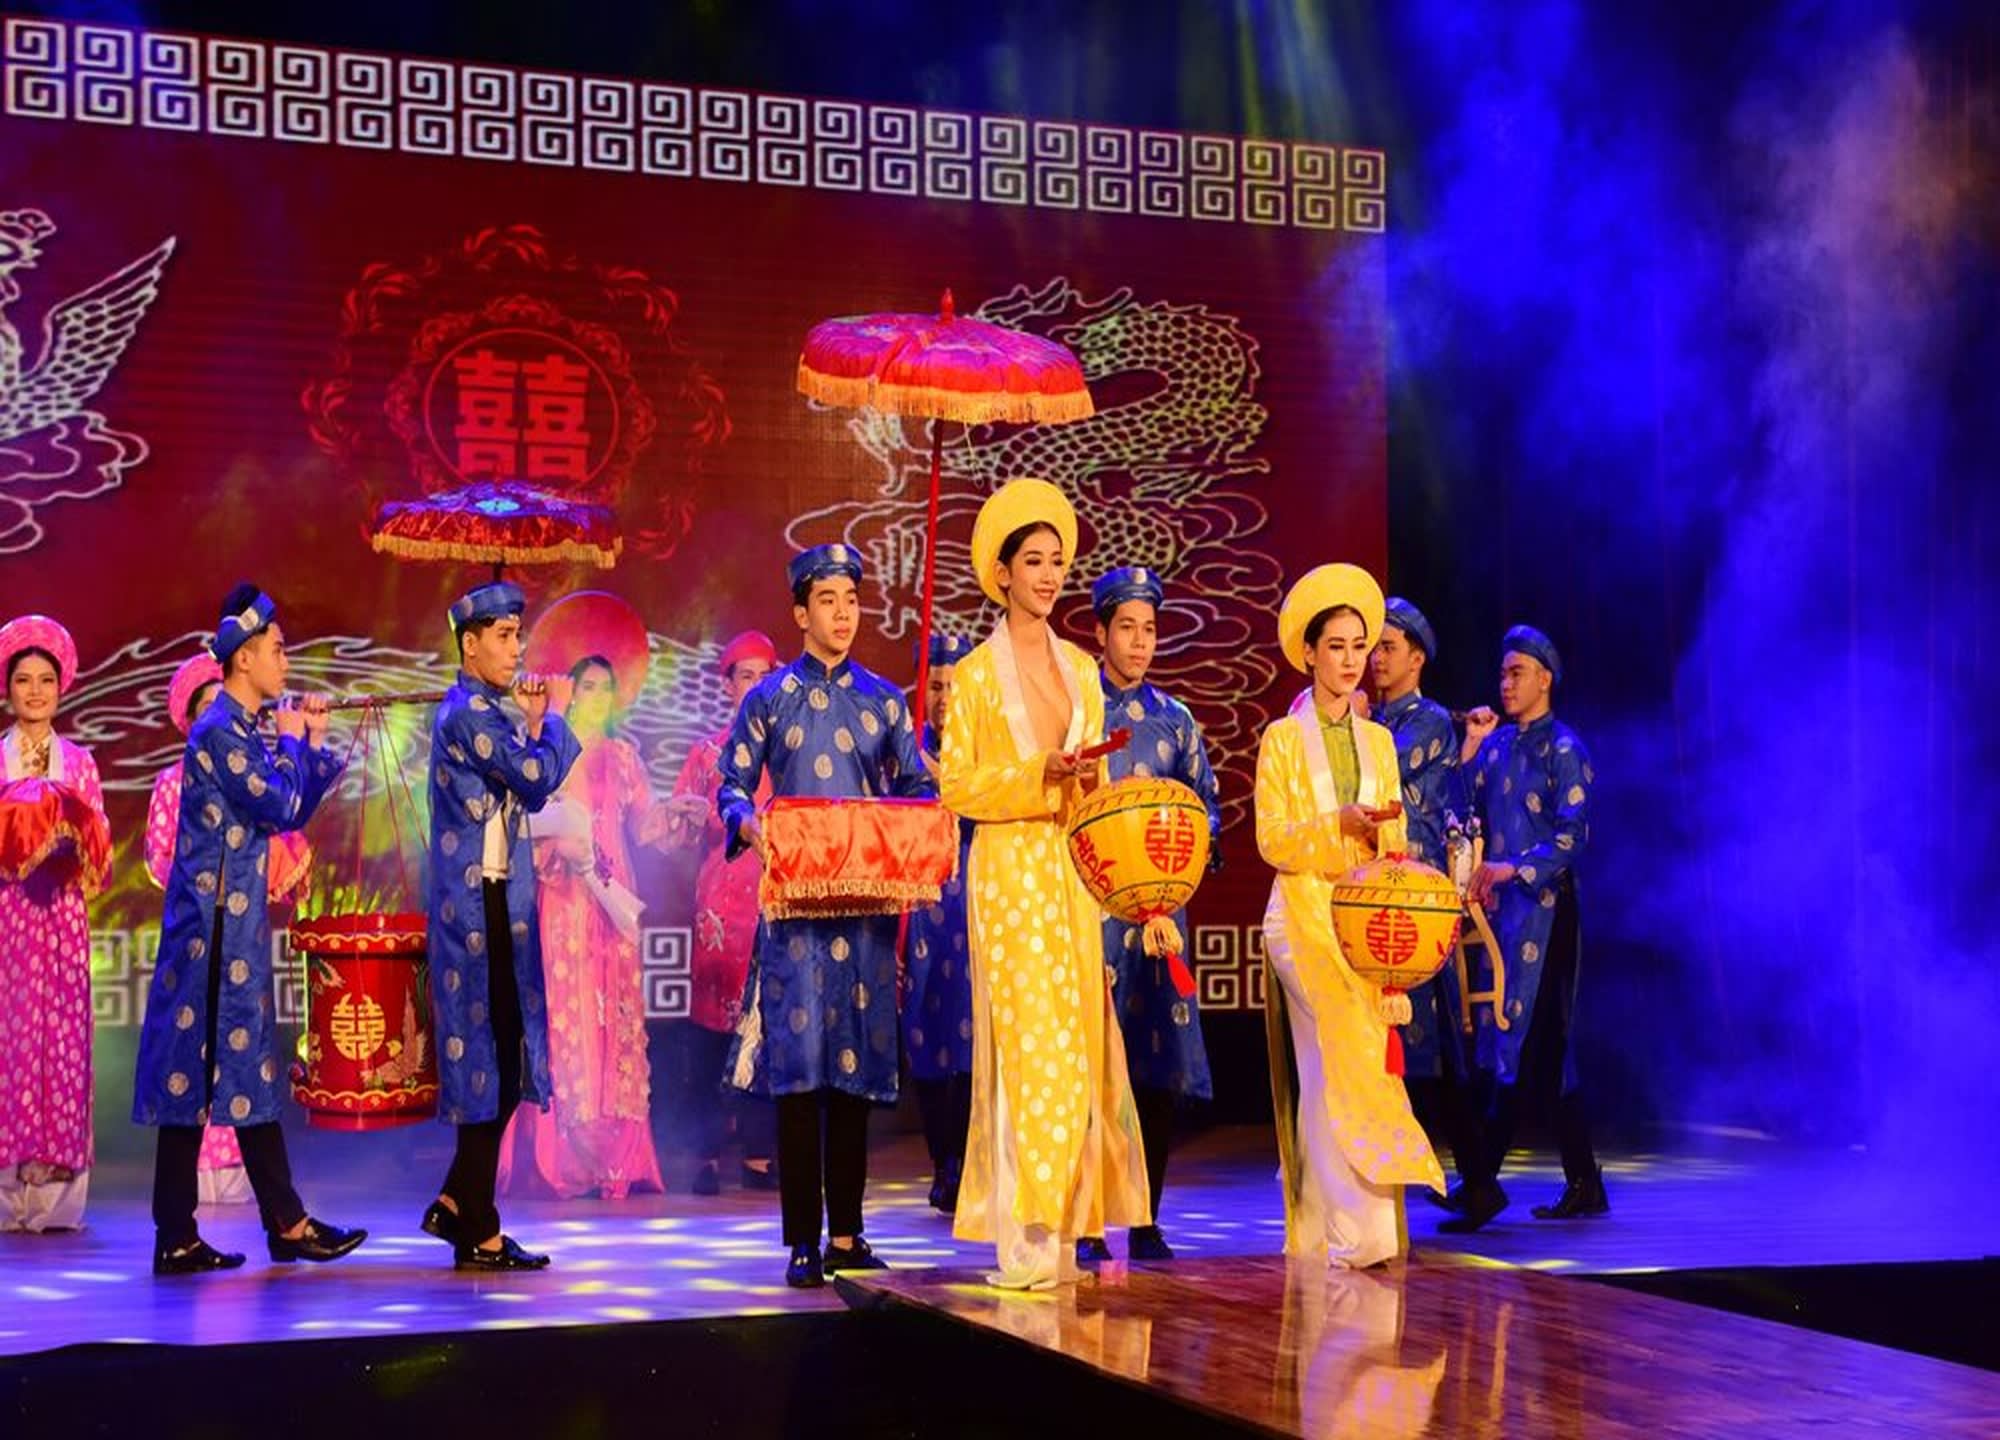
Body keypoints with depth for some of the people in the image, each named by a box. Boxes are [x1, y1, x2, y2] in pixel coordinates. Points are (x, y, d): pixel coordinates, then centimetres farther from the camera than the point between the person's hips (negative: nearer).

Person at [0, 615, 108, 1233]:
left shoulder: (79, 762, 11)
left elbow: (99, 841, 10)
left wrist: (77, 852, -9)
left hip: (62, 915, 2)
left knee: (64, 1038, -2)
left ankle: (56, 1191, 1)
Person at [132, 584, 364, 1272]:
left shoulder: (245, 730, 16)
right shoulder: (219, 731, -13)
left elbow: (295, 809, 20)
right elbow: (283, 809, -18)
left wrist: (312, 740, 12)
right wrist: (290, 743, -3)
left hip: (234, 920, 10)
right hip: (216, 921, -10)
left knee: (247, 1072, 9)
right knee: (198, 1073, -4)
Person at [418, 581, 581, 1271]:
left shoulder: (478, 712, 19)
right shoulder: (470, 713, -13)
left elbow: (526, 789, 19)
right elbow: (537, 779, -19)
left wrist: (535, 722, 11)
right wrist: (552, 717, -3)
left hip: (493, 903, 10)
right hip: (482, 907, -10)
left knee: (502, 1057, 13)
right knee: (493, 1059, -6)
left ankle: (456, 1205, 20)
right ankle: (479, 1234, 0)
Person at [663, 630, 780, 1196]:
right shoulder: (708, 752, 11)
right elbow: (679, 834, 8)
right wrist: (691, 815, -12)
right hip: (721, 901, -1)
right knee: (710, 1026, -5)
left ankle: (759, 1156, 4)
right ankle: (706, 1156, 0)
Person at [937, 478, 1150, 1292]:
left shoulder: (1080, 668, 14)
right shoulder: (976, 673, -1)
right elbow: (955, 786, -6)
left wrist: (1089, 782, 0)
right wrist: (1037, 778, -17)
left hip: (1075, 874, 5)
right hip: (1010, 872, -5)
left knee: (1078, 1046, 4)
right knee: (1028, 1046, -10)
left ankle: (1063, 1229, 11)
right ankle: (1023, 1244, -6)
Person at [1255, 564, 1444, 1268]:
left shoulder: (1378, 741, 16)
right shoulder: (1282, 739, 2)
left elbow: (1394, 840, 16)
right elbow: (1272, 839, -6)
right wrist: (1339, 825, -18)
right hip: (1305, 918, -4)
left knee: (1340, 1069, 1)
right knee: (1337, 1062, -14)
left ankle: (1323, 1228, 6)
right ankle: (1355, 1229, -15)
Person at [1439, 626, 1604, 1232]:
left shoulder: (1563, 748, -5)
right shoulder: (1497, 743, 15)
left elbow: (1573, 834, -14)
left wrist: (1514, 868, -24)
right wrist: (1470, 751, 4)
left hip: (1543, 906, -7)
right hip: (1499, 907, 7)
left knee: (1518, 1040, -9)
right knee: (1547, 1050, 9)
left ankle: (1482, 1182, -11)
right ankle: (1582, 1185, 15)